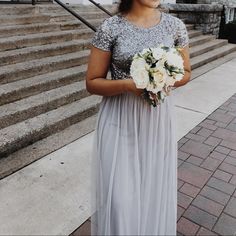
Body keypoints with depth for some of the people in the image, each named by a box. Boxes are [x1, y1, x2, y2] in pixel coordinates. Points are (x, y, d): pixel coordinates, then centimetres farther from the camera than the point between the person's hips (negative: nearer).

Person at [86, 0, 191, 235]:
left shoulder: (175, 25, 1)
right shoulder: (110, 27, -7)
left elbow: (185, 72, 11)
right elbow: (92, 82, -4)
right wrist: (129, 84, -21)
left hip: (159, 119, 3)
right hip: (120, 119, -2)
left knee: (155, 190, 15)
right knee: (119, 197, 3)